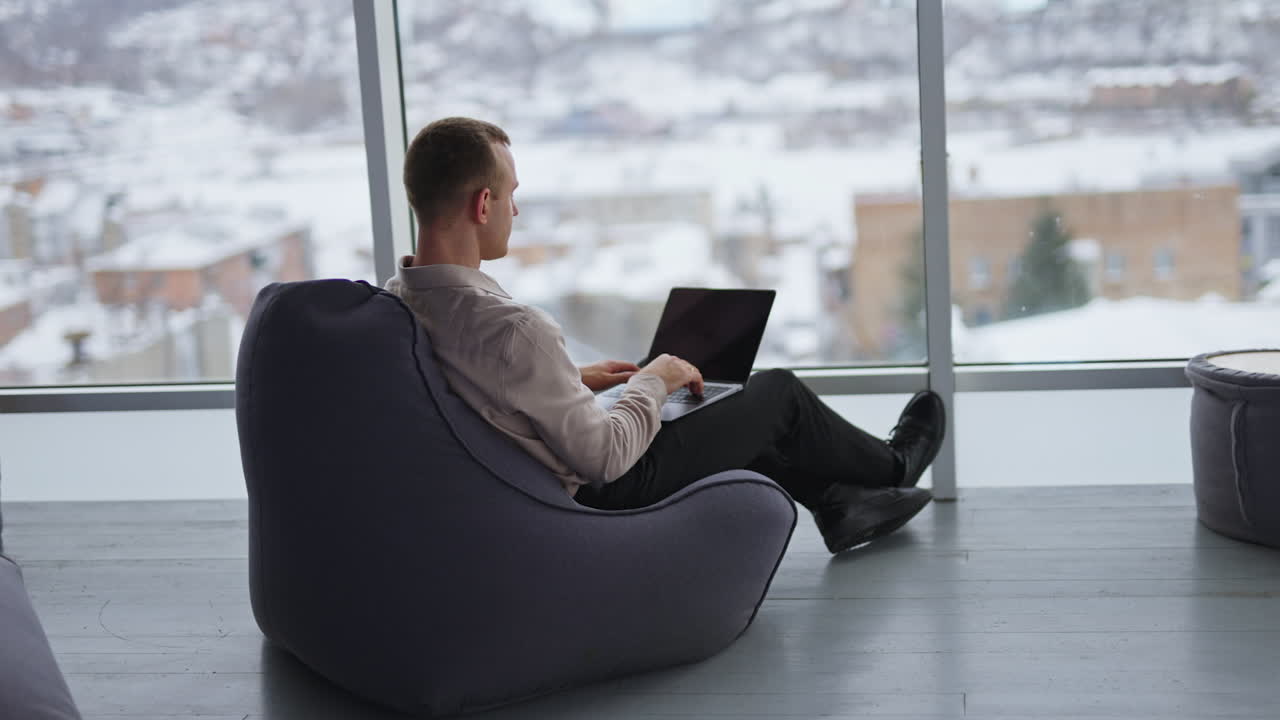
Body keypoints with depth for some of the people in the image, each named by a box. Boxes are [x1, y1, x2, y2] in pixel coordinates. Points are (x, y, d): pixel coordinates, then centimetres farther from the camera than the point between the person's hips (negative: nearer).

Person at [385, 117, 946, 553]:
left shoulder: (395, 299, -7)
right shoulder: (512, 328, -34)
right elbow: (603, 457, -26)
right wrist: (652, 383, -9)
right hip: (600, 496, -8)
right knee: (779, 391, 11)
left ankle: (840, 505, 35)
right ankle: (891, 465, 38)